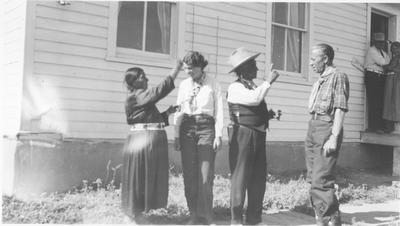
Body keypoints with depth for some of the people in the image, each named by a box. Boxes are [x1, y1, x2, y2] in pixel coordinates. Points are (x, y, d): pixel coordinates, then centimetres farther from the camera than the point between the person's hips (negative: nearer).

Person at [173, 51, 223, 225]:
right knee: (189, 173, 1)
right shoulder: (184, 84, 14)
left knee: (205, 174, -8)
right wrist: (176, 135, 7)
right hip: (187, 128, 3)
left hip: (206, 127, -3)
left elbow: (219, 110, 2)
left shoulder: (213, 84, 5)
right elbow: (178, 110, 13)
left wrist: (218, 135, -5)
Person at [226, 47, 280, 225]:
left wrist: (270, 114, 14)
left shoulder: (254, 87, 19)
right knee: (240, 177, -4)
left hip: (259, 135, 8)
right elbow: (254, 98, -23)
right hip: (242, 134, -8)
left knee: (259, 178, 8)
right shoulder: (235, 88, -6)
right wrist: (270, 81, -14)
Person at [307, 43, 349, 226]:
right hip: (312, 127, 9)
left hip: (327, 127, -9)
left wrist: (334, 137, -20)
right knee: (313, 179, 9)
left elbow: (340, 109, -12)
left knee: (321, 180, -14)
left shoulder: (338, 77, -5)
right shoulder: (319, 81, 21)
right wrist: (311, 136, 18)